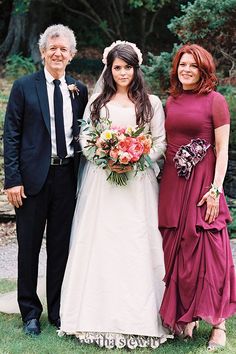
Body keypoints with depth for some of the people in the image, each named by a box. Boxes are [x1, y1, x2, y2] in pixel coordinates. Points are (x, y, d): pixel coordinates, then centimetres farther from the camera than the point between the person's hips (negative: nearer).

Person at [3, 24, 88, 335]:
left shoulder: (79, 91, 8)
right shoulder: (24, 87, -1)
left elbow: (83, 133, 12)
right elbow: (11, 136, -3)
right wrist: (13, 179, -10)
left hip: (67, 177, 3)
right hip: (33, 177, -2)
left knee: (61, 246, 10)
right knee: (29, 246, 6)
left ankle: (58, 310, 23)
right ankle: (30, 312, 19)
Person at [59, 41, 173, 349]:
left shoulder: (151, 103, 8)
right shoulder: (97, 102, 13)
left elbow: (161, 142, 4)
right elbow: (84, 139, 8)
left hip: (138, 182, -1)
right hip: (101, 182, 1)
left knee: (136, 248, -4)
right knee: (100, 246, -2)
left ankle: (137, 318, 2)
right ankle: (101, 316, 4)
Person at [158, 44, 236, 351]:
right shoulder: (171, 101, 13)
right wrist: (163, 184, 8)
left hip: (202, 183, -5)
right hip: (172, 184, 6)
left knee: (206, 248, -6)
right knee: (175, 250, 7)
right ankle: (184, 318, 19)